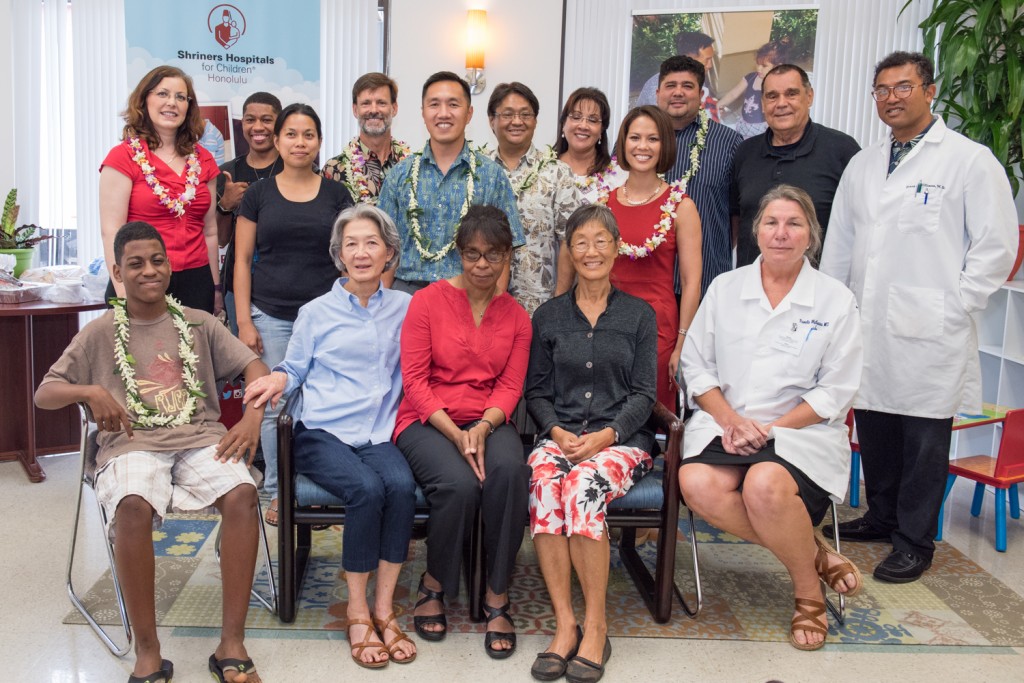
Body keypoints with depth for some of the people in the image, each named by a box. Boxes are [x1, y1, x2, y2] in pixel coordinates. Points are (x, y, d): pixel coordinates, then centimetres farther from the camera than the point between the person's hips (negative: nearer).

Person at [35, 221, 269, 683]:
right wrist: (89, 391, -11)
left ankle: (232, 644, -24)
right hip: (132, 443, -1)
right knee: (133, 505, -36)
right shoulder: (100, 334, 13)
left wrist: (253, 417, -9)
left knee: (242, 492, -32)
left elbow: (254, 367, 10)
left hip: (201, 437, 1)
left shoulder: (198, 324, 16)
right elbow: (44, 394, 10)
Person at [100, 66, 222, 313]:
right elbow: (111, 231, -8)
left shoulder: (203, 160, 11)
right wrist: (124, 296, -16)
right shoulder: (124, 157, -2)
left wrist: (216, 289, 13)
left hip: (196, 282, 4)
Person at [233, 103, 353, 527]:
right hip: (271, 316, 0)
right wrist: (243, 320, -2)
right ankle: (277, 492, 15)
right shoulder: (259, 194, 6)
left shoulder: (336, 194, 7)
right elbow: (242, 259, 5)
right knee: (274, 406, 2)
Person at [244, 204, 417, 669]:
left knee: (401, 485, -31)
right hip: (322, 434, -1)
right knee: (367, 488, -31)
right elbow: (296, 369, 16)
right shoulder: (316, 312, 11)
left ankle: (384, 608, -18)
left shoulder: (403, 308, 14)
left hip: (377, 434, 2)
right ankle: (357, 613, -16)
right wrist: (278, 379, -7)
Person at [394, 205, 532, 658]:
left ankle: (497, 598, -16)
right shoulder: (428, 301, 0)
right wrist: (455, 435, -17)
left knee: (509, 471, -32)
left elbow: (510, 386, 4)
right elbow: (414, 381, -5)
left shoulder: (516, 316, 10)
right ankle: (433, 586, -3)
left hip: (488, 422, 3)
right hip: (427, 421, -2)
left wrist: (483, 427, -17)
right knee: (459, 483, -33)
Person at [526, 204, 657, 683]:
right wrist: (557, 432, -8)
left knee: (583, 483, -35)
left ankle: (595, 626, -23)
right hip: (559, 436, 2)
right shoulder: (549, 316, 14)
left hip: (622, 439, -2)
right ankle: (564, 625, -27)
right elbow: (536, 391, 12)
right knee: (542, 479, -33)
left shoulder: (639, 315, 10)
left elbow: (643, 395, 4)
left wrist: (606, 435, -13)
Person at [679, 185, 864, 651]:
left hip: (800, 432, -2)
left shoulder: (836, 301, 5)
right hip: (724, 424, 3)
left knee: (765, 485, -36)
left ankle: (808, 591, -6)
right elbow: (695, 365, 8)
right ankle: (813, 554, -10)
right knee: (698, 484, -31)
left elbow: (835, 391, 1)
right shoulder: (724, 288, 11)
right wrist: (730, 419, -9)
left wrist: (770, 429, -11)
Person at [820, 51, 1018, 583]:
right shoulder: (862, 165, 15)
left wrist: (953, 309, -9)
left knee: (924, 436, 3)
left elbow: (997, 246, -4)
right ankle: (882, 516, 31)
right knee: (873, 429, 12)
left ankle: (915, 540, 16)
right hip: (866, 329, 5)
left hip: (928, 334, -5)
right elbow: (838, 245, 18)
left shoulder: (971, 161, -2)